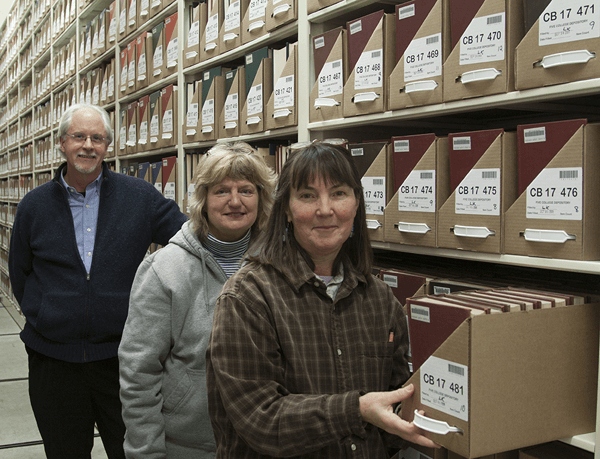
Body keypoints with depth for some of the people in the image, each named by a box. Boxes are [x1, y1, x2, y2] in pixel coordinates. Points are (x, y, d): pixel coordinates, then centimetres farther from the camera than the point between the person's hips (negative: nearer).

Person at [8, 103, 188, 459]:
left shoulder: (140, 197, -1)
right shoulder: (34, 206, 5)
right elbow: (20, 275, 14)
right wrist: (40, 314, 7)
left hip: (121, 355, -1)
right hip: (53, 359, 2)